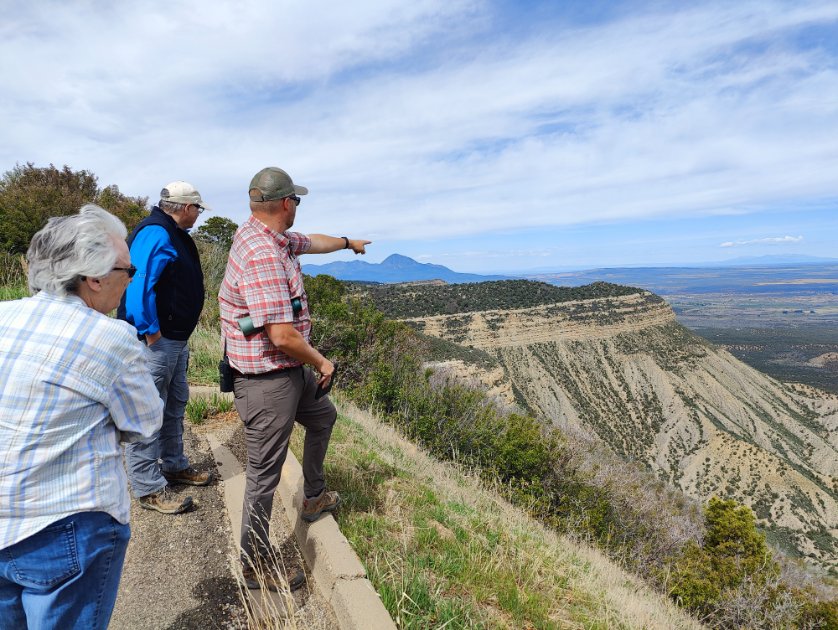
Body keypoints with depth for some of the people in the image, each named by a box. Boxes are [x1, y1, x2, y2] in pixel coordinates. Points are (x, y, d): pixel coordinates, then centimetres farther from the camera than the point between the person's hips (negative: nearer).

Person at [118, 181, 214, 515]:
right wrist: (153, 335, -23)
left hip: (176, 339, 11)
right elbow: (138, 287, -28)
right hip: (155, 341, -11)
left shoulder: (174, 234, 15)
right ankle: (148, 488, 10)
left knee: (175, 406, 20)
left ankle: (174, 465, 36)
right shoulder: (155, 233, -18)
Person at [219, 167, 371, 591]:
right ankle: (256, 566, 24)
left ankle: (314, 499, 47)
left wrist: (348, 242, 42)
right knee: (264, 473, 4)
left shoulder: (269, 237, 4)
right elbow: (283, 336, -29)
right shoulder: (263, 256, -27)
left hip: (290, 371, 11)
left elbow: (311, 242, 26)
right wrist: (322, 363, -12)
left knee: (323, 416, 29)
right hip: (267, 381, -11)